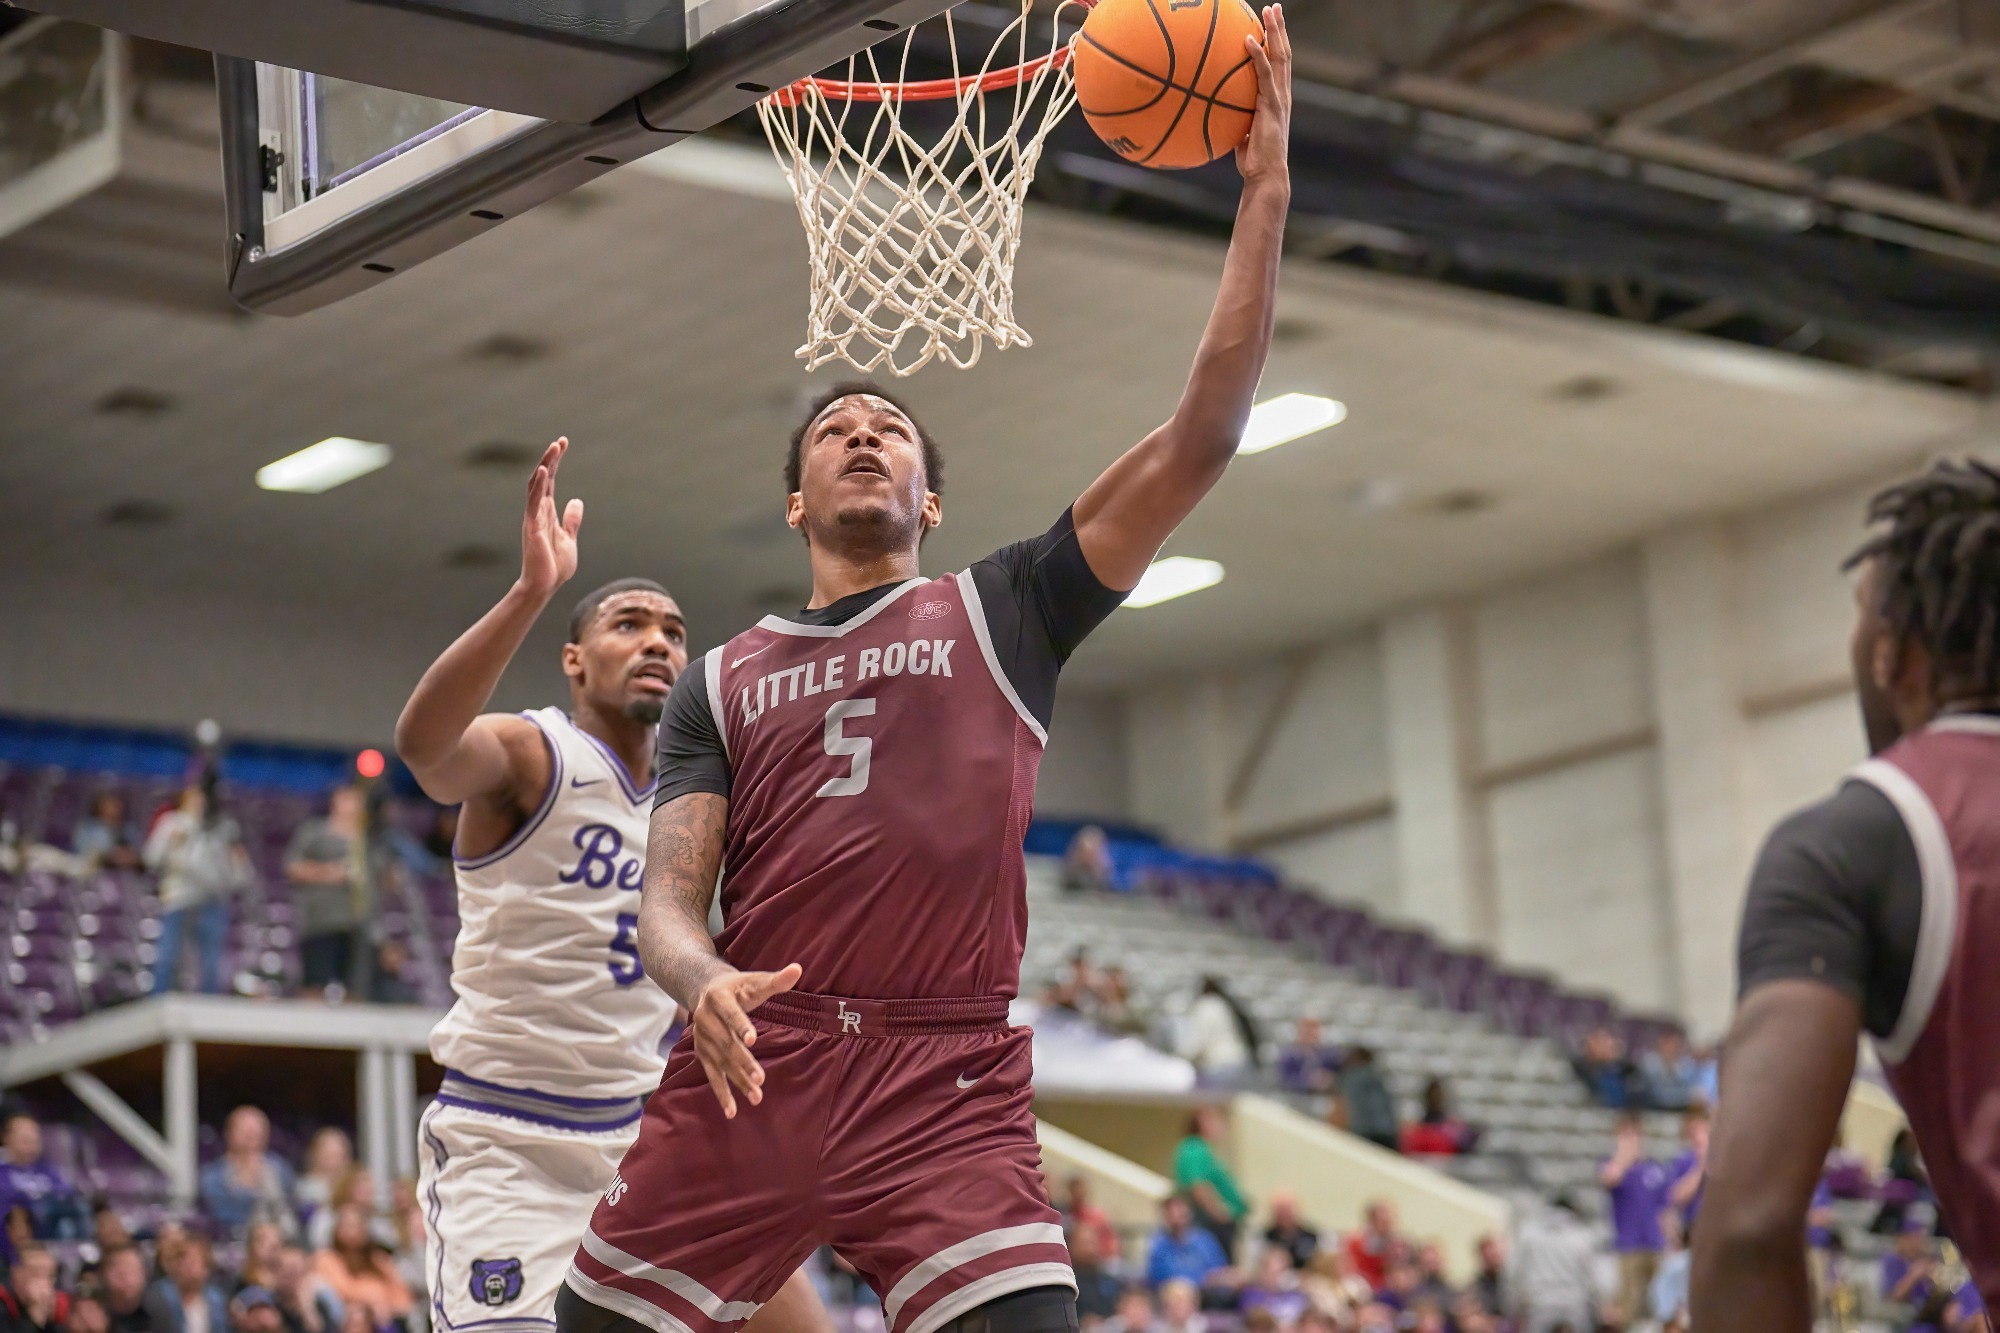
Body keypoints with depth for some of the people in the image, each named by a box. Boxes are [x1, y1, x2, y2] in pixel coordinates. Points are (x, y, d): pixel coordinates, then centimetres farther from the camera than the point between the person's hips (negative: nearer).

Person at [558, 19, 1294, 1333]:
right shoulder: (721, 681, 19)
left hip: (952, 1084, -2)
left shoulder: (1005, 612, 13)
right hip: (751, 1068, 2)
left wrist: (1264, 192, -4)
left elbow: (1200, 440, 3)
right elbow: (669, 900, 9)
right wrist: (704, 982, -17)